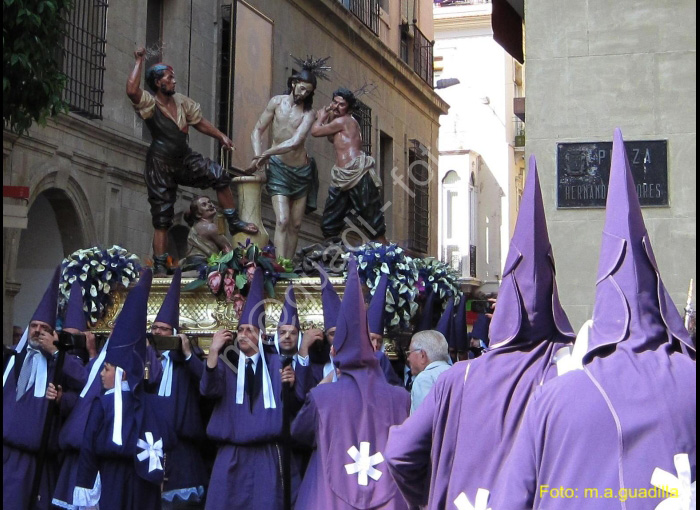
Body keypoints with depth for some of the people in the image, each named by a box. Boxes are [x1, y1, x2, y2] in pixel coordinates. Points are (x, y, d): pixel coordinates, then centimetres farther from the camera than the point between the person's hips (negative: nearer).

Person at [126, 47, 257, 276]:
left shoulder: (181, 101, 5)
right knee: (162, 219, -2)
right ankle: (159, 267, 5)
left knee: (219, 175, -12)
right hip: (161, 164, -5)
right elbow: (131, 90, -33)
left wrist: (221, 136, 6)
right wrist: (139, 61, -25)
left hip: (184, 158, 5)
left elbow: (200, 122, 15)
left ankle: (233, 222, 2)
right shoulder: (149, 103, -13)